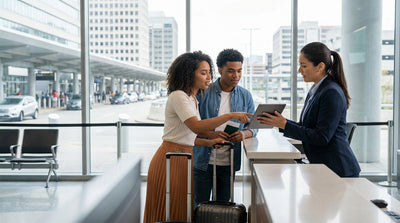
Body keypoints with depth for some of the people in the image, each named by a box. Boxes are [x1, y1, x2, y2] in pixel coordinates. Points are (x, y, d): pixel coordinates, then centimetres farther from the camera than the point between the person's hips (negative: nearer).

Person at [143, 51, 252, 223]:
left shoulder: (192, 99, 15)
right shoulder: (178, 96, -14)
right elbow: (197, 127, -28)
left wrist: (209, 142, 2)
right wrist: (230, 116, -28)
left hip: (184, 160, 9)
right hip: (171, 161, -9)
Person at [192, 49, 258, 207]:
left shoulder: (245, 96, 6)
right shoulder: (203, 92, -4)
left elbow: (253, 126, 8)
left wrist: (245, 133, -15)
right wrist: (209, 134, -23)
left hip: (229, 164, 3)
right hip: (204, 161, -2)